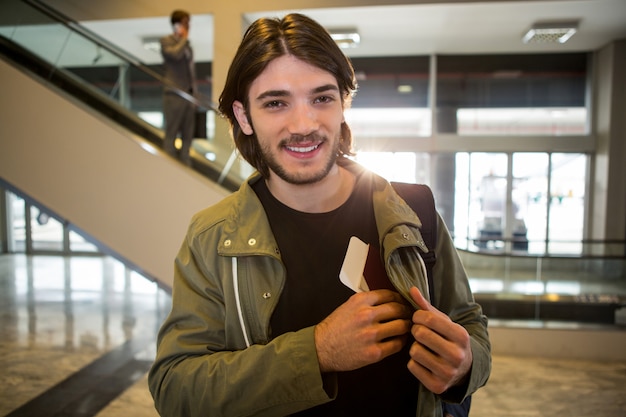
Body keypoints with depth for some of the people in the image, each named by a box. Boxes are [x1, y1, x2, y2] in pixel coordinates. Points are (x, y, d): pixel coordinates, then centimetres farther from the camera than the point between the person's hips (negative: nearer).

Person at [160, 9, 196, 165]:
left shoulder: (187, 45, 21)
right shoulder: (166, 41, 2)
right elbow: (175, 53, -21)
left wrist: (194, 93, 16)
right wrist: (184, 38, -5)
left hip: (189, 94, 7)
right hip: (174, 94, -6)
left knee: (188, 134, 4)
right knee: (171, 133, -6)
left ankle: (185, 165, 8)